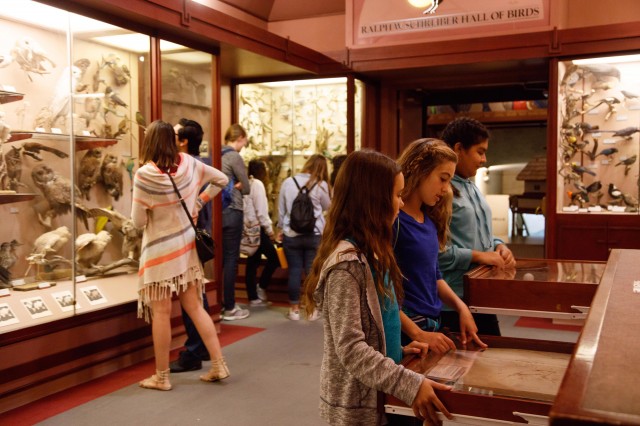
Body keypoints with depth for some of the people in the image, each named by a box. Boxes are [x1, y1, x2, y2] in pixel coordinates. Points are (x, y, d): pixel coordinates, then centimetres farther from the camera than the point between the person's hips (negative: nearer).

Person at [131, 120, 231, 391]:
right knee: (194, 307, 13)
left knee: (161, 314, 4)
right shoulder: (188, 163, -4)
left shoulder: (144, 175, -18)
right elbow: (221, 179, 10)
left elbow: (138, 221, -12)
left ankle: (162, 377, 15)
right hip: (185, 246, 5)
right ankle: (218, 365, 16)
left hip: (159, 250, -5)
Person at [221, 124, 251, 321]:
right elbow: (246, 188, -9)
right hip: (232, 213, -8)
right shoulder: (235, 157, -12)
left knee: (220, 258, 14)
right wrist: (235, 186, 6)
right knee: (231, 259, -1)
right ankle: (229, 308, 4)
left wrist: (229, 186, -1)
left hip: (217, 212, 8)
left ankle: (218, 303, 22)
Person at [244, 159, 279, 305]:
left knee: (252, 262, 10)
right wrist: (270, 230, -9)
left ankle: (253, 297, 14)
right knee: (273, 258, 3)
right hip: (257, 228, -8)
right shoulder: (257, 184, -12)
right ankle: (261, 288, 8)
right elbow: (261, 211, -17)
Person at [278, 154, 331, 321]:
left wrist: (282, 227, 17)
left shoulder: (288, 182, 0)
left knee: (294, 270, 6)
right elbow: (326, 206, 10)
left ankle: (294, 308, 13)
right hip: (314, 235, -1)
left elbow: (280, 209, 7)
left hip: (291, 234, 1)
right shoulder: (321, 185, -5)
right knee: (312, 271, 5)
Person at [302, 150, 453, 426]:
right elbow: (351, 349, -26)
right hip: (357, 403, -9)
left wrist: (398, 351, 4)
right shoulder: (347, 262, -23)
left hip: (376, 393, 9)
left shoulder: (370, 254, 6)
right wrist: (410, 386, -28)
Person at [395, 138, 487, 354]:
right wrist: (417, 334, -20)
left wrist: (460, 307, 3)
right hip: (406, 334, -8)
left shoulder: (429, 219, 7)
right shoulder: (392, 219, -17)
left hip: (433, 325, 8)